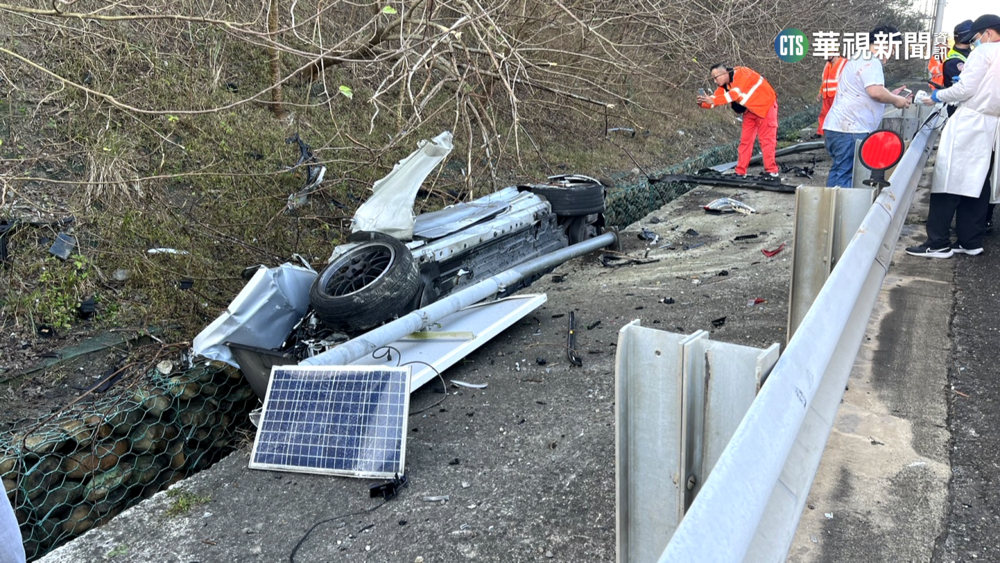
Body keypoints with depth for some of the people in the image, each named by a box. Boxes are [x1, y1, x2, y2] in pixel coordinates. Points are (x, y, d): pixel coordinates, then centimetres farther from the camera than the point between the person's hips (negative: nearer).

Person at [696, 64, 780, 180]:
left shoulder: (741, 73, -28)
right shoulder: (724, 84, -4)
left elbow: (734, 94, -41)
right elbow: (715, 99, -12)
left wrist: (713, 100, -45)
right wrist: (703, 102, -33)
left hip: (765, 105, -8)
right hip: (750, 110, 8)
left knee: (766, 140, -8)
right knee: (745, 140, 5)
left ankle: (771, 172, -6)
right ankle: (740, 173, 9)